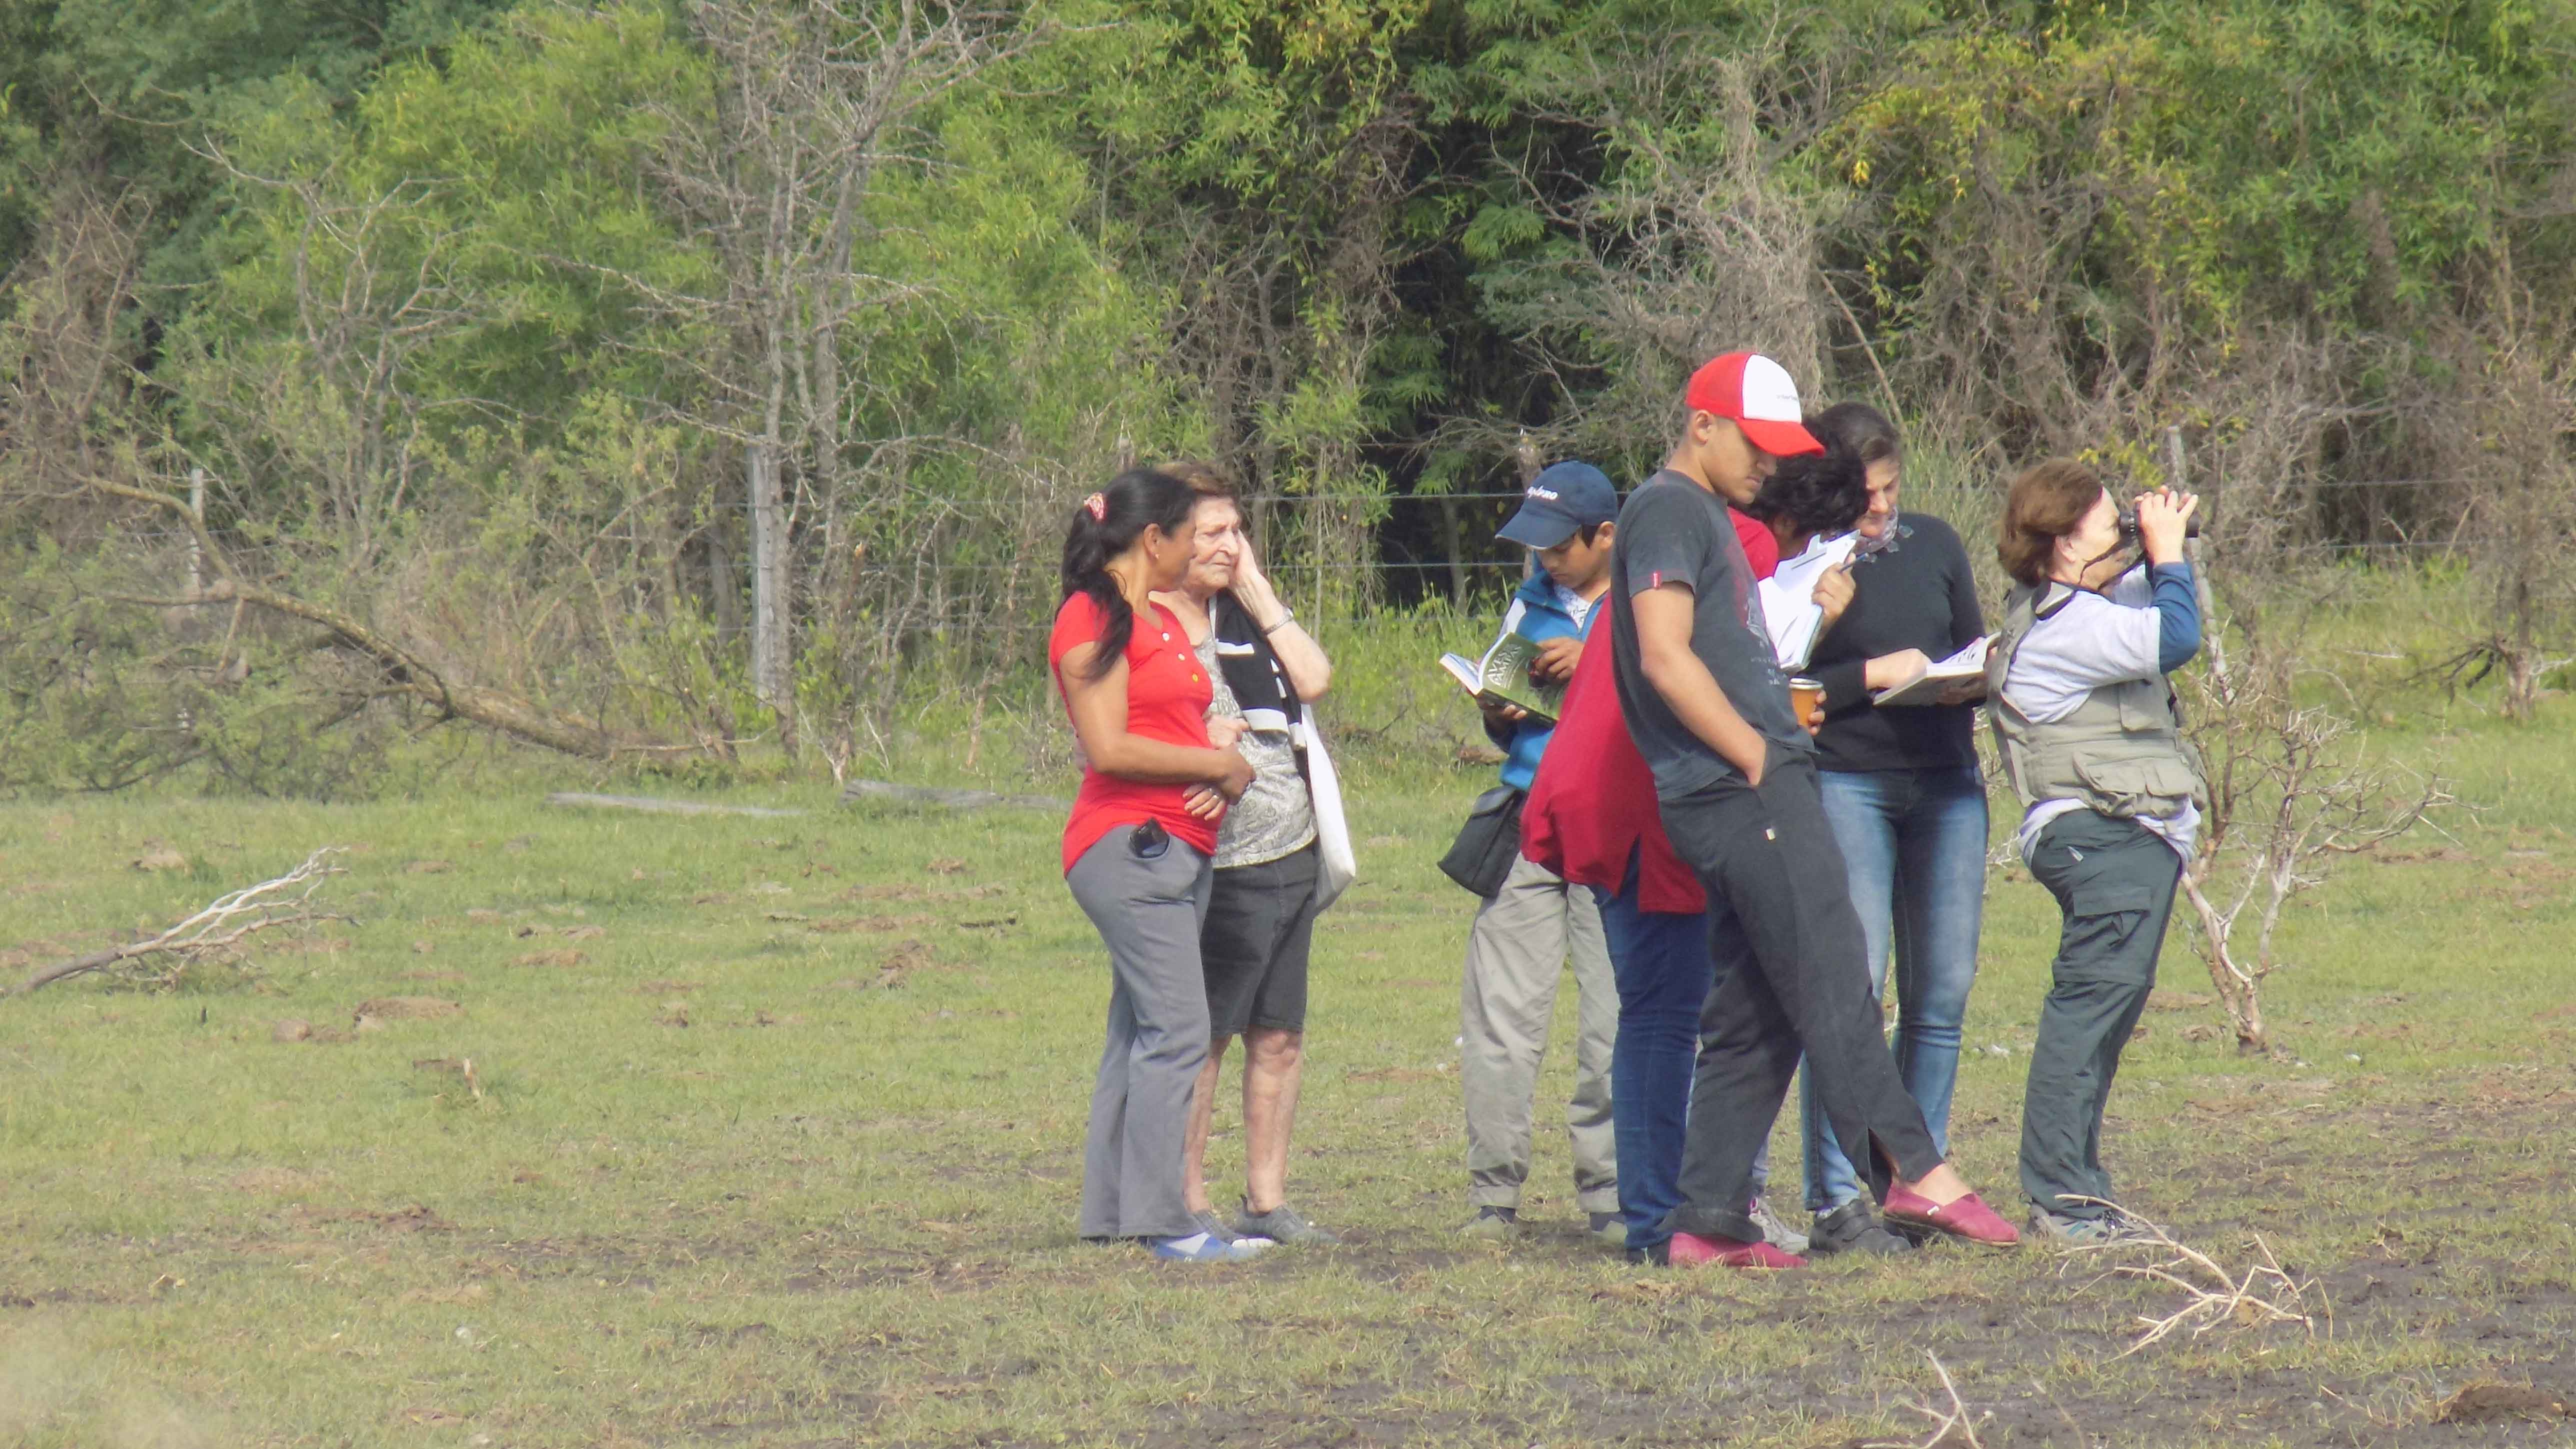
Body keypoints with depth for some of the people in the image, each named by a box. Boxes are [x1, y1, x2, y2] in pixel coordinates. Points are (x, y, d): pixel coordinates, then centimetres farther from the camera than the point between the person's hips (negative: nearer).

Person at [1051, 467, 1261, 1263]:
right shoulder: (1094, 619, -9)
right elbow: (1109, 747, -17)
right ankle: (1161, 1221, -16)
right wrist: (1218, 764, -10)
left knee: (1139, 1033, 9)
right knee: (1178, 1029, -14)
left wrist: (1226, 771, 3)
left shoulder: (1164, 624, 21)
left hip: (1181, 849, 10)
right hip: (1128, 845, -10)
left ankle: (1111, 1211, 12)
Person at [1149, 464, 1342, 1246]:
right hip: (1220, 866, -7)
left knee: (1279, 1039, 8)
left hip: (1293, 858, 7)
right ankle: (1189, 1205, 2)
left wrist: (1257, 590, 2)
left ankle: (1268, 1203, 15)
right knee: (1201, 1037, -4)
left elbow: (1314, 679, 2)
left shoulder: (1243, 613, 13)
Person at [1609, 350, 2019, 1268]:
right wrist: (1758, 755, -15)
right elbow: (1666, 658, -18)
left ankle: (1707, 1224, 7)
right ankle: (1911, 1171, -21)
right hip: (1741, 798, -10)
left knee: (1753, 1018, 8)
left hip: (1751, 792, 10)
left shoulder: (1707, 516, 26)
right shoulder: (1669, 511, -6)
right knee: (1833, 984, -15)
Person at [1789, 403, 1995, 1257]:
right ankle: (1834, 1202, -11)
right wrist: (1873, 675, -15)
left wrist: (1973, 679, -1)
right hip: (1844, 782, -6)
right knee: (1851, 987, -12)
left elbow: (1978, 651, 21)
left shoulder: (1934, 545, 13)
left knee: (1943, 996, 6)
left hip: (1947, 785, 6)